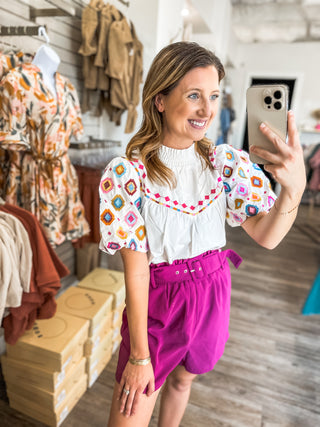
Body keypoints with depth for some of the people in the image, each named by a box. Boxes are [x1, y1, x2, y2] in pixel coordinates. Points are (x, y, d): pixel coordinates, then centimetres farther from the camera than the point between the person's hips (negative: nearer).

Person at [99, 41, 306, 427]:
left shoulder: (226, 161, -7)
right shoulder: (127, 173, -18)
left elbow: (266, 237, -12)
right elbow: (135, 269, -17)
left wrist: (294, 187, -32)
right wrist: (139, 355, -11)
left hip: (213, 295, 4)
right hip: (157, 303, -3)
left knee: (182, 378, 27)